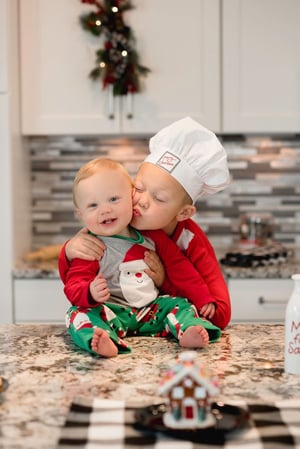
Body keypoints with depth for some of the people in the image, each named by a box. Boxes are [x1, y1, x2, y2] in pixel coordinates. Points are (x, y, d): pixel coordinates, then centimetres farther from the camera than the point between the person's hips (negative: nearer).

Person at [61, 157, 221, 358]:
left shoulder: (151, 235, 2)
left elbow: (178, 266, 9)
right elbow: (73, 286, -15)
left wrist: (204, 300, 6)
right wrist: (90, 293, -40)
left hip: (151, 311, 4)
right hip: (111, 313, -4)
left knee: (181, 305, -8)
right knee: (80, 312, -28)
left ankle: (188, 333, -36)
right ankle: (101, 341, -56)